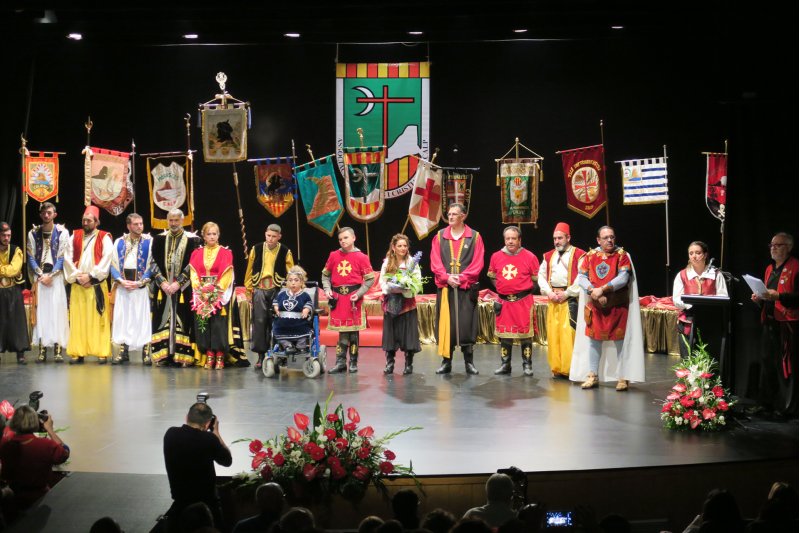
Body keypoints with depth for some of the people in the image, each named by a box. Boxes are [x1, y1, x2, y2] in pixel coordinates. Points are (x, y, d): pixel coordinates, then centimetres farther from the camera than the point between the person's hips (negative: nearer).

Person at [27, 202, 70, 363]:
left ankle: (58, 349, -6)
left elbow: (62, 257, -2)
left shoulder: (62, 232, 1)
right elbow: (31, 257, 6)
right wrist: (40, 275, -6)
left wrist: (50, 275, -9)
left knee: (57, 311, -6)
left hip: (56, 276, -2)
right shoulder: (33, 233, 9)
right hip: (39, 276, 2)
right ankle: (42, 349, 0)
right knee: (40, 311, -1)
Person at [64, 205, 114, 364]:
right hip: (77, 284, 3)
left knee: (99, 319, -3)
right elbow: (68, 258, 4)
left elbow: (106, 260, -8)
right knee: (77, 319, 2)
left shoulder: (104, 238, 2)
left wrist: (91, 276, -13)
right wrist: (77, 276, -7)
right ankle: (77, 352, 4)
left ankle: (102, 352, -2)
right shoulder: (75, 236, 11)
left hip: (97, 284, -3)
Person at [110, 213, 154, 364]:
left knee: (142, 318, -3)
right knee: (122, 317, 4)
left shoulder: (149, 242, -1)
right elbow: (113, 264, 7)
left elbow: (152, 265, -4)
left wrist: (140, 282, -12)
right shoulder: (119, 242, 9)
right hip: (123, 285, 3)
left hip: (141, 285, -3)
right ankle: (123, 351, 10)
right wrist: (121, 280, -8)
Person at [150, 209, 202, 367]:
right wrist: (163, 282, -9)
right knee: (163, 320, 1)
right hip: (163, 287, 2)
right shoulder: (159, 239, 9)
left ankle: (183, 355, -2)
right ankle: (162, 356, 3)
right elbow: (154, 262, 4)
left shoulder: (192, 240, 0)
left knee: (183, 321, -4)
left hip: (183, 290, -2)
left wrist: (178, 283, -14)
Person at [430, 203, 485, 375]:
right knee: (446, 323, 2)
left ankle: (468, 361, 8)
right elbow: (435, 262, 3)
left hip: (466, 288, -2)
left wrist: (462, 277, -13)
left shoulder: (475, 237, 3)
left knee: (466, 324, -1)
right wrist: (447, 277, -12)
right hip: (445, 288, 2)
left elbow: (478, 263, -3)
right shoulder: (439, 236, 8)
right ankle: (446, 361, 8)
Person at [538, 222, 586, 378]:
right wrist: (549, 292, -1)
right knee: (553, 333, 4)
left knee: (569, 333, -11)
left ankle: (569, 368, -6)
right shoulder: (548, 256, 17)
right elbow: (542, 275, 15)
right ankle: (556, 368, 11)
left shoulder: (579, 255, -2)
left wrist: (567, 293, -11)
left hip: (570, 299, -6)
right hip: (553, 300, 6)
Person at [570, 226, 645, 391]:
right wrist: (593, 292, -15)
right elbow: (581, 277, 1)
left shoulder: (622, 255, -2)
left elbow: (623, 278, -14)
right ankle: (593, 376, 14)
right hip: (595, 306, 3)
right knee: (594, 339, 6)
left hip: (617, 307, -3)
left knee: (620, 339, -2)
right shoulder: (590, 256, 6)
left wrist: (602, 289, -20)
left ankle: (623, 377, 4)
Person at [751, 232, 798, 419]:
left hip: (787, 324, -8)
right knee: (767, 363, 13)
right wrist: (760, 298, 7)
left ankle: (787, 407, 1)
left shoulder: (795, 268, -9)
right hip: (769, 322, 8)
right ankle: (766, 402, 22)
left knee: (786, 366, -5)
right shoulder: (769, 269, 18)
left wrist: (777, 295, -24)